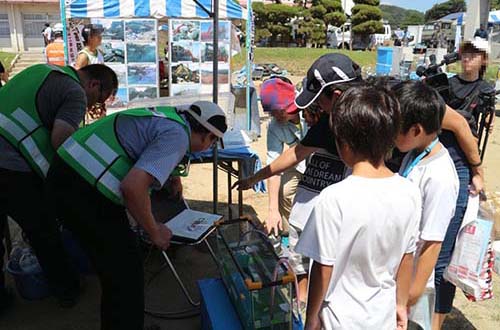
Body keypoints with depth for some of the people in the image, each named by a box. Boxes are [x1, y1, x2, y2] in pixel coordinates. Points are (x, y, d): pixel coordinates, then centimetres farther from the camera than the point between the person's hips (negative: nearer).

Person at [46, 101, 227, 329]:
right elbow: (133, 187, -25)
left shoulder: (169, 115, 14)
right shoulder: (177, 135, -13)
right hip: (84, 193, -10)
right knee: (126, 275, 3)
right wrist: (154, 231, -8)